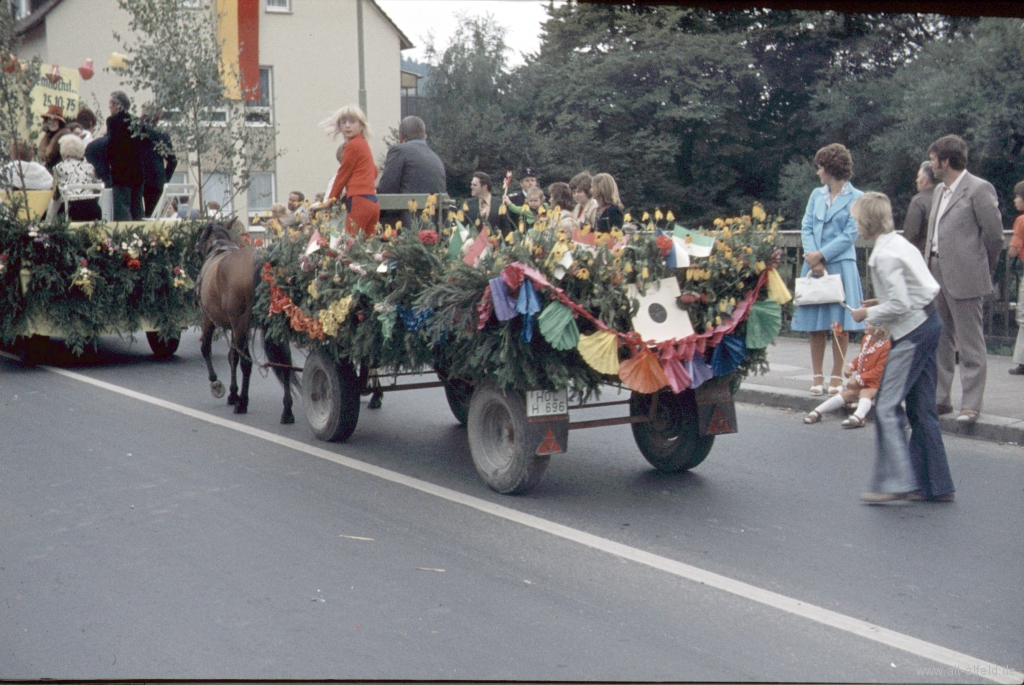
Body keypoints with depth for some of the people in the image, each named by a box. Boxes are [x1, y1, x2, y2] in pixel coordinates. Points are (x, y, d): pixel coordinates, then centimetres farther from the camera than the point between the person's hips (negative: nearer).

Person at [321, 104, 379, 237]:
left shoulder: (353, 145, -5)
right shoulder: (363, 144, 20)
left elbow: (342, 175, -1)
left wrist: (330, 201, 10)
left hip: (359, 201, -9)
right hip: (372, 202, 9)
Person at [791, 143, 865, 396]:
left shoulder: (855, 198, -2)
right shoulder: (816, 195, 13)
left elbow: (850, 235, -7)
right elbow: (806, 228, 7)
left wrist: (821, 255, -11)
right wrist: (812, 256, -9)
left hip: (841, 265, -4)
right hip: (814, 265, 4)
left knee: (840, 324, -1)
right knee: (816, 324, 5)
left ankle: (836, 377, 6)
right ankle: (817, 376, 11)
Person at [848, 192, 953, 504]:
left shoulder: (885, 255, -16)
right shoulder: (898, 242, 13)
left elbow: (900, 305, -19)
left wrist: (868, 313, -6)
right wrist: (878, 304, 14)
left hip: (912, 332, -10)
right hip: (928, 324, 10)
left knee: (887, 406, -8)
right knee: (921, 408, 12)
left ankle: (895, 481, -9)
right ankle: (934, 484, 16)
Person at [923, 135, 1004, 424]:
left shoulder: (979, 189, -10)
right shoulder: (940, 191, 17)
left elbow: (994, 233, -8)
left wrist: (983, 269, 2)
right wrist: (930, 268, 13)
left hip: (964, 278, -9)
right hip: (936, 275, 9)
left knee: (970, 344, -2)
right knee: (939, 340, 14)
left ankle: (971, 404, 3)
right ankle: (940, 397, 23)